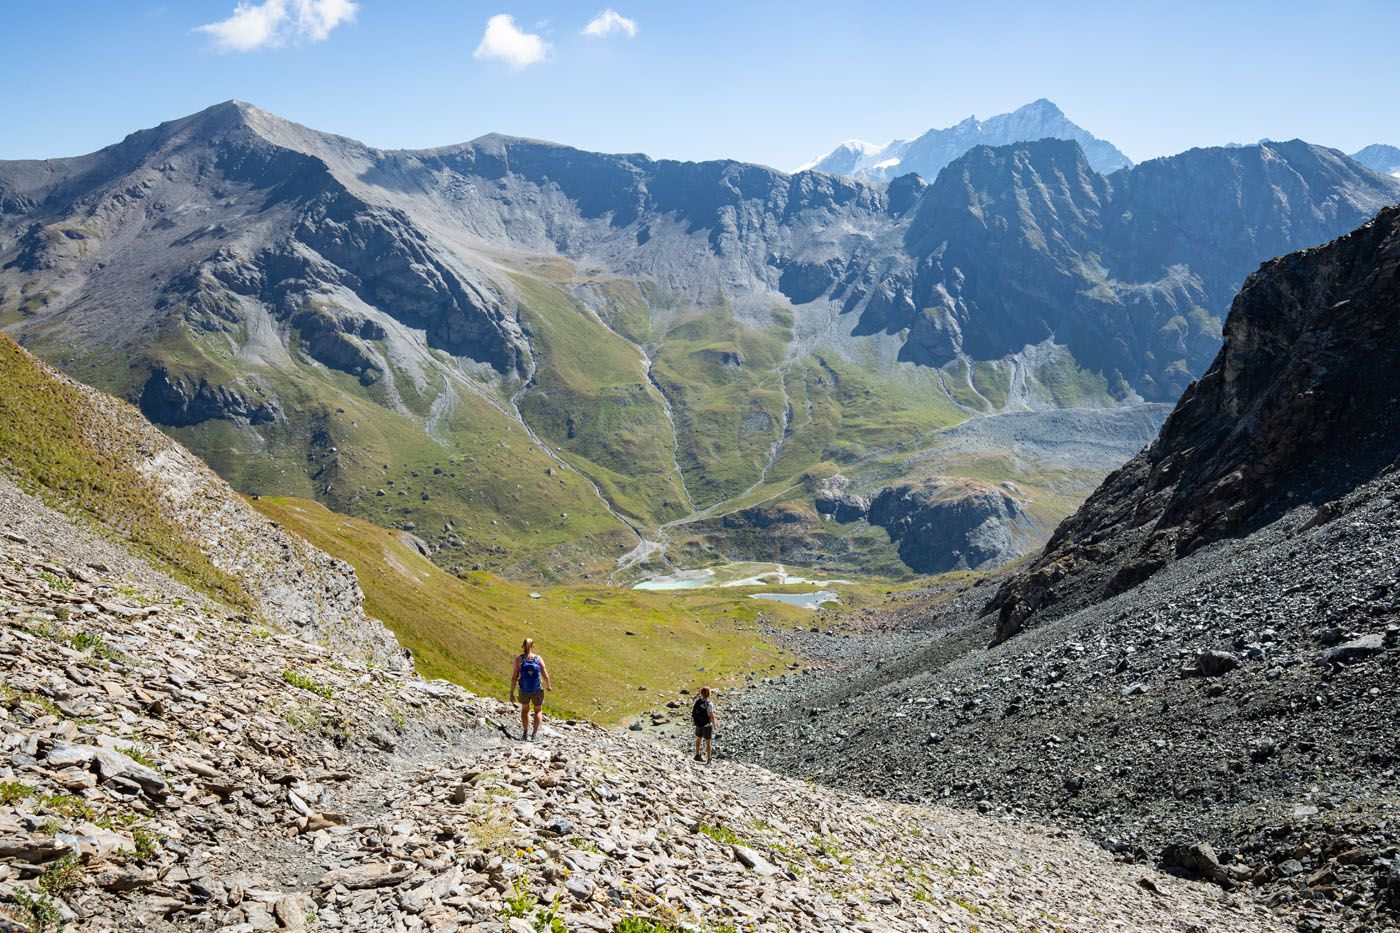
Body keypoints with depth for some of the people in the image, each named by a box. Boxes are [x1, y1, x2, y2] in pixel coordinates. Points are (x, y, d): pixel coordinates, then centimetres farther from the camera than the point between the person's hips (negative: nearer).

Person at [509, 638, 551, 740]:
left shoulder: (519, 659, -12)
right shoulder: (538, 658, -11)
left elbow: (514, 677, -13)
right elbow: (545, 676, -8)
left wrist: (511, 692, -6)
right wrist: (548, 686, 11)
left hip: (524, 690, 0)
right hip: (537, 690, 0)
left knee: (525, 709, 28)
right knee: (537, 710, 25)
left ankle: (525, 732, 27)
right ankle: (535, 733, 18)